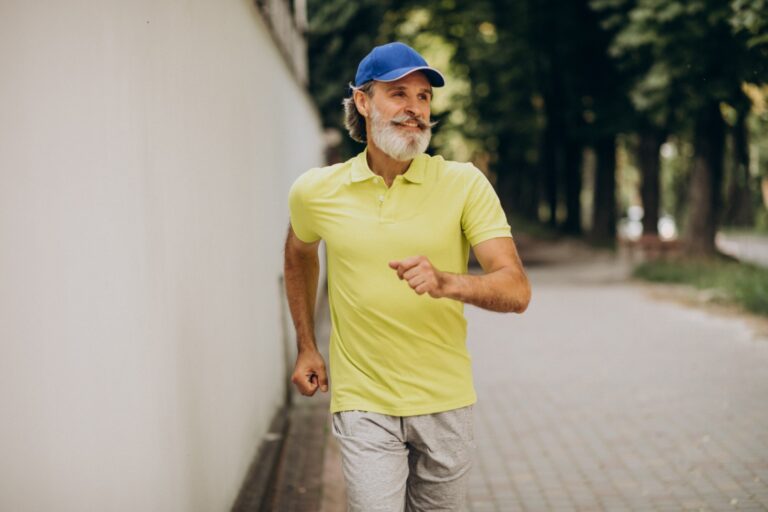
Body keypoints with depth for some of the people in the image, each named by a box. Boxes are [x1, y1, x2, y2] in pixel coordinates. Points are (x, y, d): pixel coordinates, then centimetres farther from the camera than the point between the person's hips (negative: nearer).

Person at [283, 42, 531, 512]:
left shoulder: (464, 184, -8)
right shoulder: (315, 191, -2)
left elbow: (517, 290, -15)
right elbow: (299, 255, 22)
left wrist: (447, 282, -34)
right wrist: (307, 347, 19)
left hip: (445, 401, 1)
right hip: (364, 403, 0)